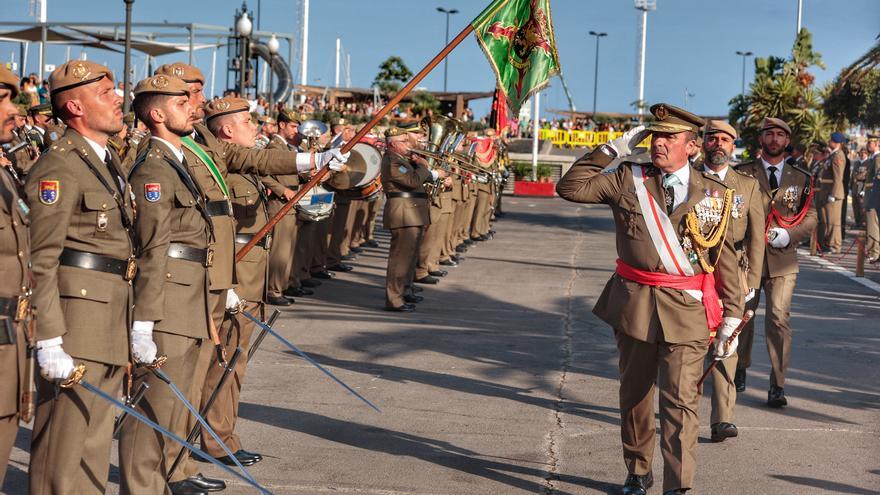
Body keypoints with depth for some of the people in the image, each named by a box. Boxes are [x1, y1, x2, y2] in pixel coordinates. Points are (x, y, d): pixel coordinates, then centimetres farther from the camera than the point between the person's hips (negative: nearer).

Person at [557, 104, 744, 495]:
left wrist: (731, 317, 2)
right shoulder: (628, 180, 3)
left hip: (686, 311, -2)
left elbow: (725, 259, 3)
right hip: (634, 304, 2)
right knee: (634, 396, 15)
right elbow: (571, 187, -2)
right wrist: (611, 150, -4)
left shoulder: (713, 194, 2)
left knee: (680, 402, -8)